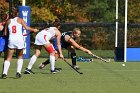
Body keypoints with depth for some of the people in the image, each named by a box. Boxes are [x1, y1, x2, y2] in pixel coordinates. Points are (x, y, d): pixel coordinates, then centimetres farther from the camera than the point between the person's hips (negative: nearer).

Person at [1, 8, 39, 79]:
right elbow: (26, 27, -5)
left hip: (11, 40, 1)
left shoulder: (8, 21, 11)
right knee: (20, 57, 17)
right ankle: (18, 72, 6)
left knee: (8, 58, 3)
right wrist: (33, 30, 10)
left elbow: (5, 33, 11)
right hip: (19, 40, -1)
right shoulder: (20, 20, 6)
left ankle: (4, 73, -11)